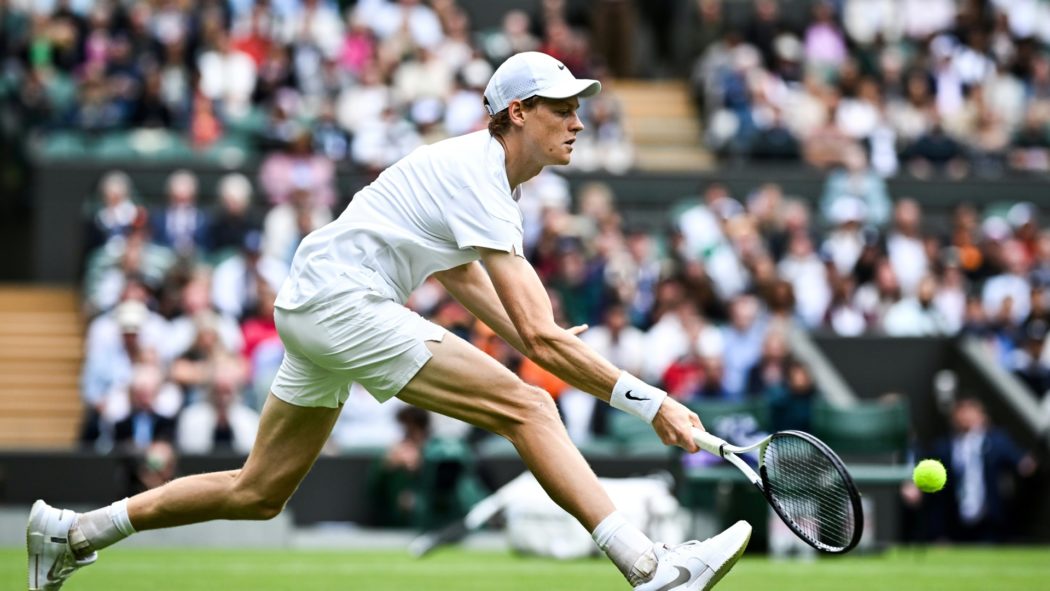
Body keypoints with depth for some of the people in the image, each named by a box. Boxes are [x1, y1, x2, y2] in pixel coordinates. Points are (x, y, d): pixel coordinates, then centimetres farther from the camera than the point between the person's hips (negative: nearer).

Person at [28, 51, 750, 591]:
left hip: (310, 310, 11)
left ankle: (70, 533, 22)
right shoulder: (477, 180, -17)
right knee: (528, 407, -18)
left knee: (259, 493, 16)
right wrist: (648, 401, -23)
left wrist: (544, 345, 19)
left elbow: (458, 269, 33)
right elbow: (540, 336, -23)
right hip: (344, 303, -11)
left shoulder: (486, 169, 14)